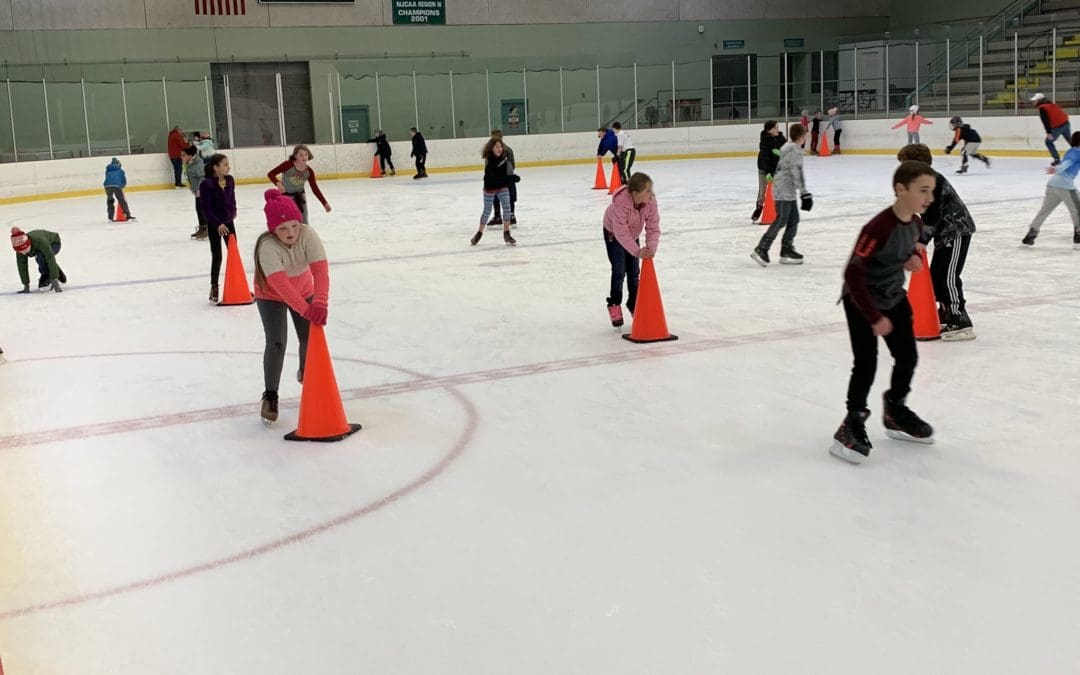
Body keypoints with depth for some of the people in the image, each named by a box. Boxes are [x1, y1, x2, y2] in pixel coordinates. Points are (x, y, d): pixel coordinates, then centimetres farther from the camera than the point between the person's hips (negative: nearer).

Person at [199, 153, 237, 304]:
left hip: (228, 222, 5)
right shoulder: (207, 184, -19)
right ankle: (214, 287, 11)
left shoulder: (230, 180, -2)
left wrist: (233, 211, 11)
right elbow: (206, 208, -19)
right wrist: (218, 224, -22)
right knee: (217, 256, -2)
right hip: (214, 225, -5)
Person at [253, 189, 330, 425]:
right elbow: (280, 283, -48)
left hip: (303, 291, 3)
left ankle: (306, 373, 41)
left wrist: (320, 302, -54)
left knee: (309, 338, 6)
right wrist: (305, 309, -59)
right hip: (270, 296, -3)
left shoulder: (308, 235, -30)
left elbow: (320, 270, -40)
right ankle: (270, 396, 2)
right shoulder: (267, 246, -37)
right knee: (276, 343, -15)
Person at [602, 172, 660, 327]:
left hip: (633, 235, 5)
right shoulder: (620, 203, -43)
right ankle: (614, 305, 9)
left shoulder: (651, 201, -28)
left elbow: (653, 228, -25)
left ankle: (634, 305, 28)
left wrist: (651, 247, -41)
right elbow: (621, 233, -43)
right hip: (613, 234, -5)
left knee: (633, 272, 9)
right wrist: (637, 252, -51)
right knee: (619, 271, -10)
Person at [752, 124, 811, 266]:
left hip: (787, 190, 10)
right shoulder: (795, 151, -18)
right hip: (785, 190, -10)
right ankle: (761, 249, -8)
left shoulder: (788, 146, 11)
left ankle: (787, 250, 14)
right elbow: (797, 173, -23)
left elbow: (780, 167, 20)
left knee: (793, 219, 11)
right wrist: (804, 193, -23)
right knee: (781, 220, -9)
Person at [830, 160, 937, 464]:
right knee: (866, 364, -10)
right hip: (861, 302, -8)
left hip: (895, 299, 8)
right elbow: (853, 273, -29)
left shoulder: (915, 223, -4)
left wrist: (915, 256, -6)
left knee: (908, 357, 12)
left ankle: (895, 412, 35)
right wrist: (874, 317, -26)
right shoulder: (879, 228, -29)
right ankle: (853, 424, 5)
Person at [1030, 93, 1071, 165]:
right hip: (1065, 123, 8)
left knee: (1049, 142, 8)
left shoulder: (1042, 108, -10)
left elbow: (1046, 121, -20)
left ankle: (1057, 159, 2)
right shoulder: (1051, 105, 16)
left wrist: (1048, 133, -25)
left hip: (1058, 127, -8)